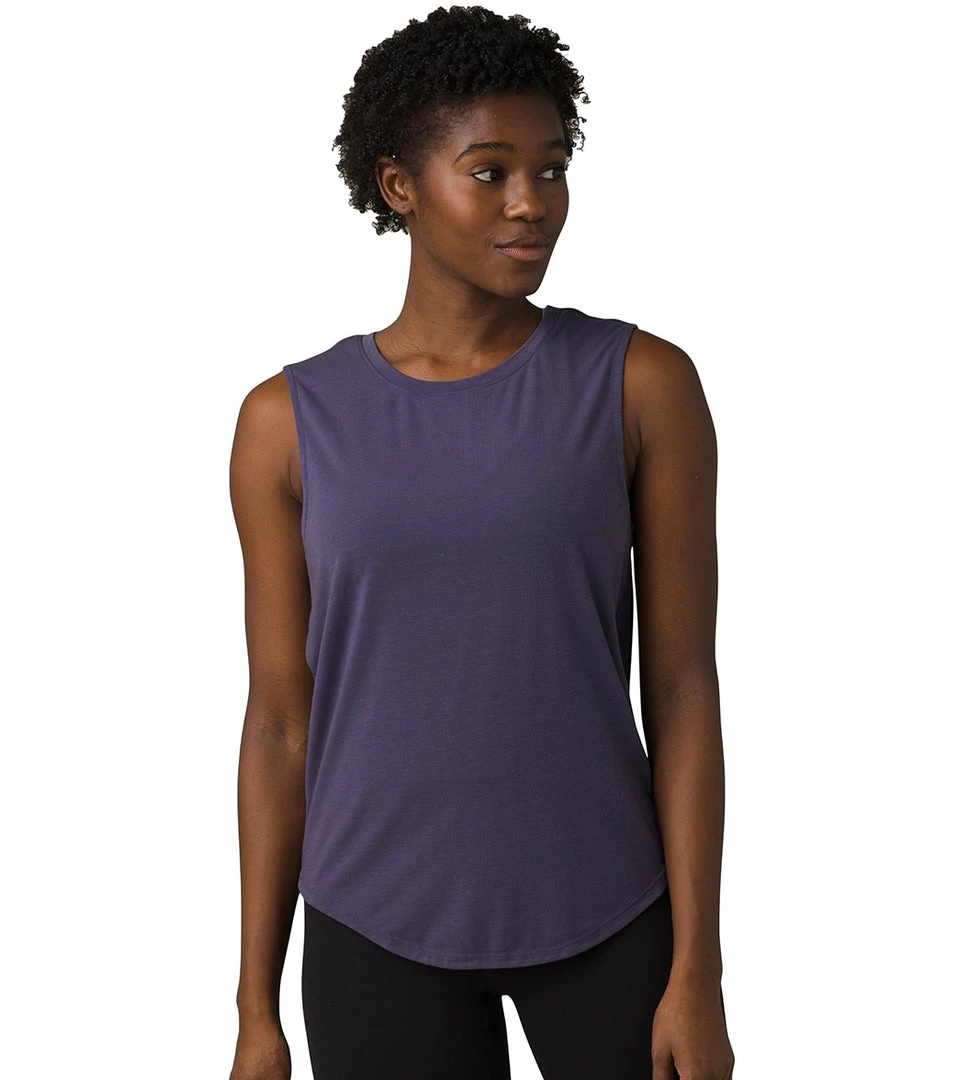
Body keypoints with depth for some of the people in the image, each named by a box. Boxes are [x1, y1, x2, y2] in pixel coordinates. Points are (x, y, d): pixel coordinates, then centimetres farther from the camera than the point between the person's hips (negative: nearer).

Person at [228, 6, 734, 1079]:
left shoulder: (644, 384, -7)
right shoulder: (290, 423, -3)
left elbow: (685, 688, -6)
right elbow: (280, 722, 1)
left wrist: (697, 972, -9)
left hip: (603, 910, 0)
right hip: (381, 927, 1)